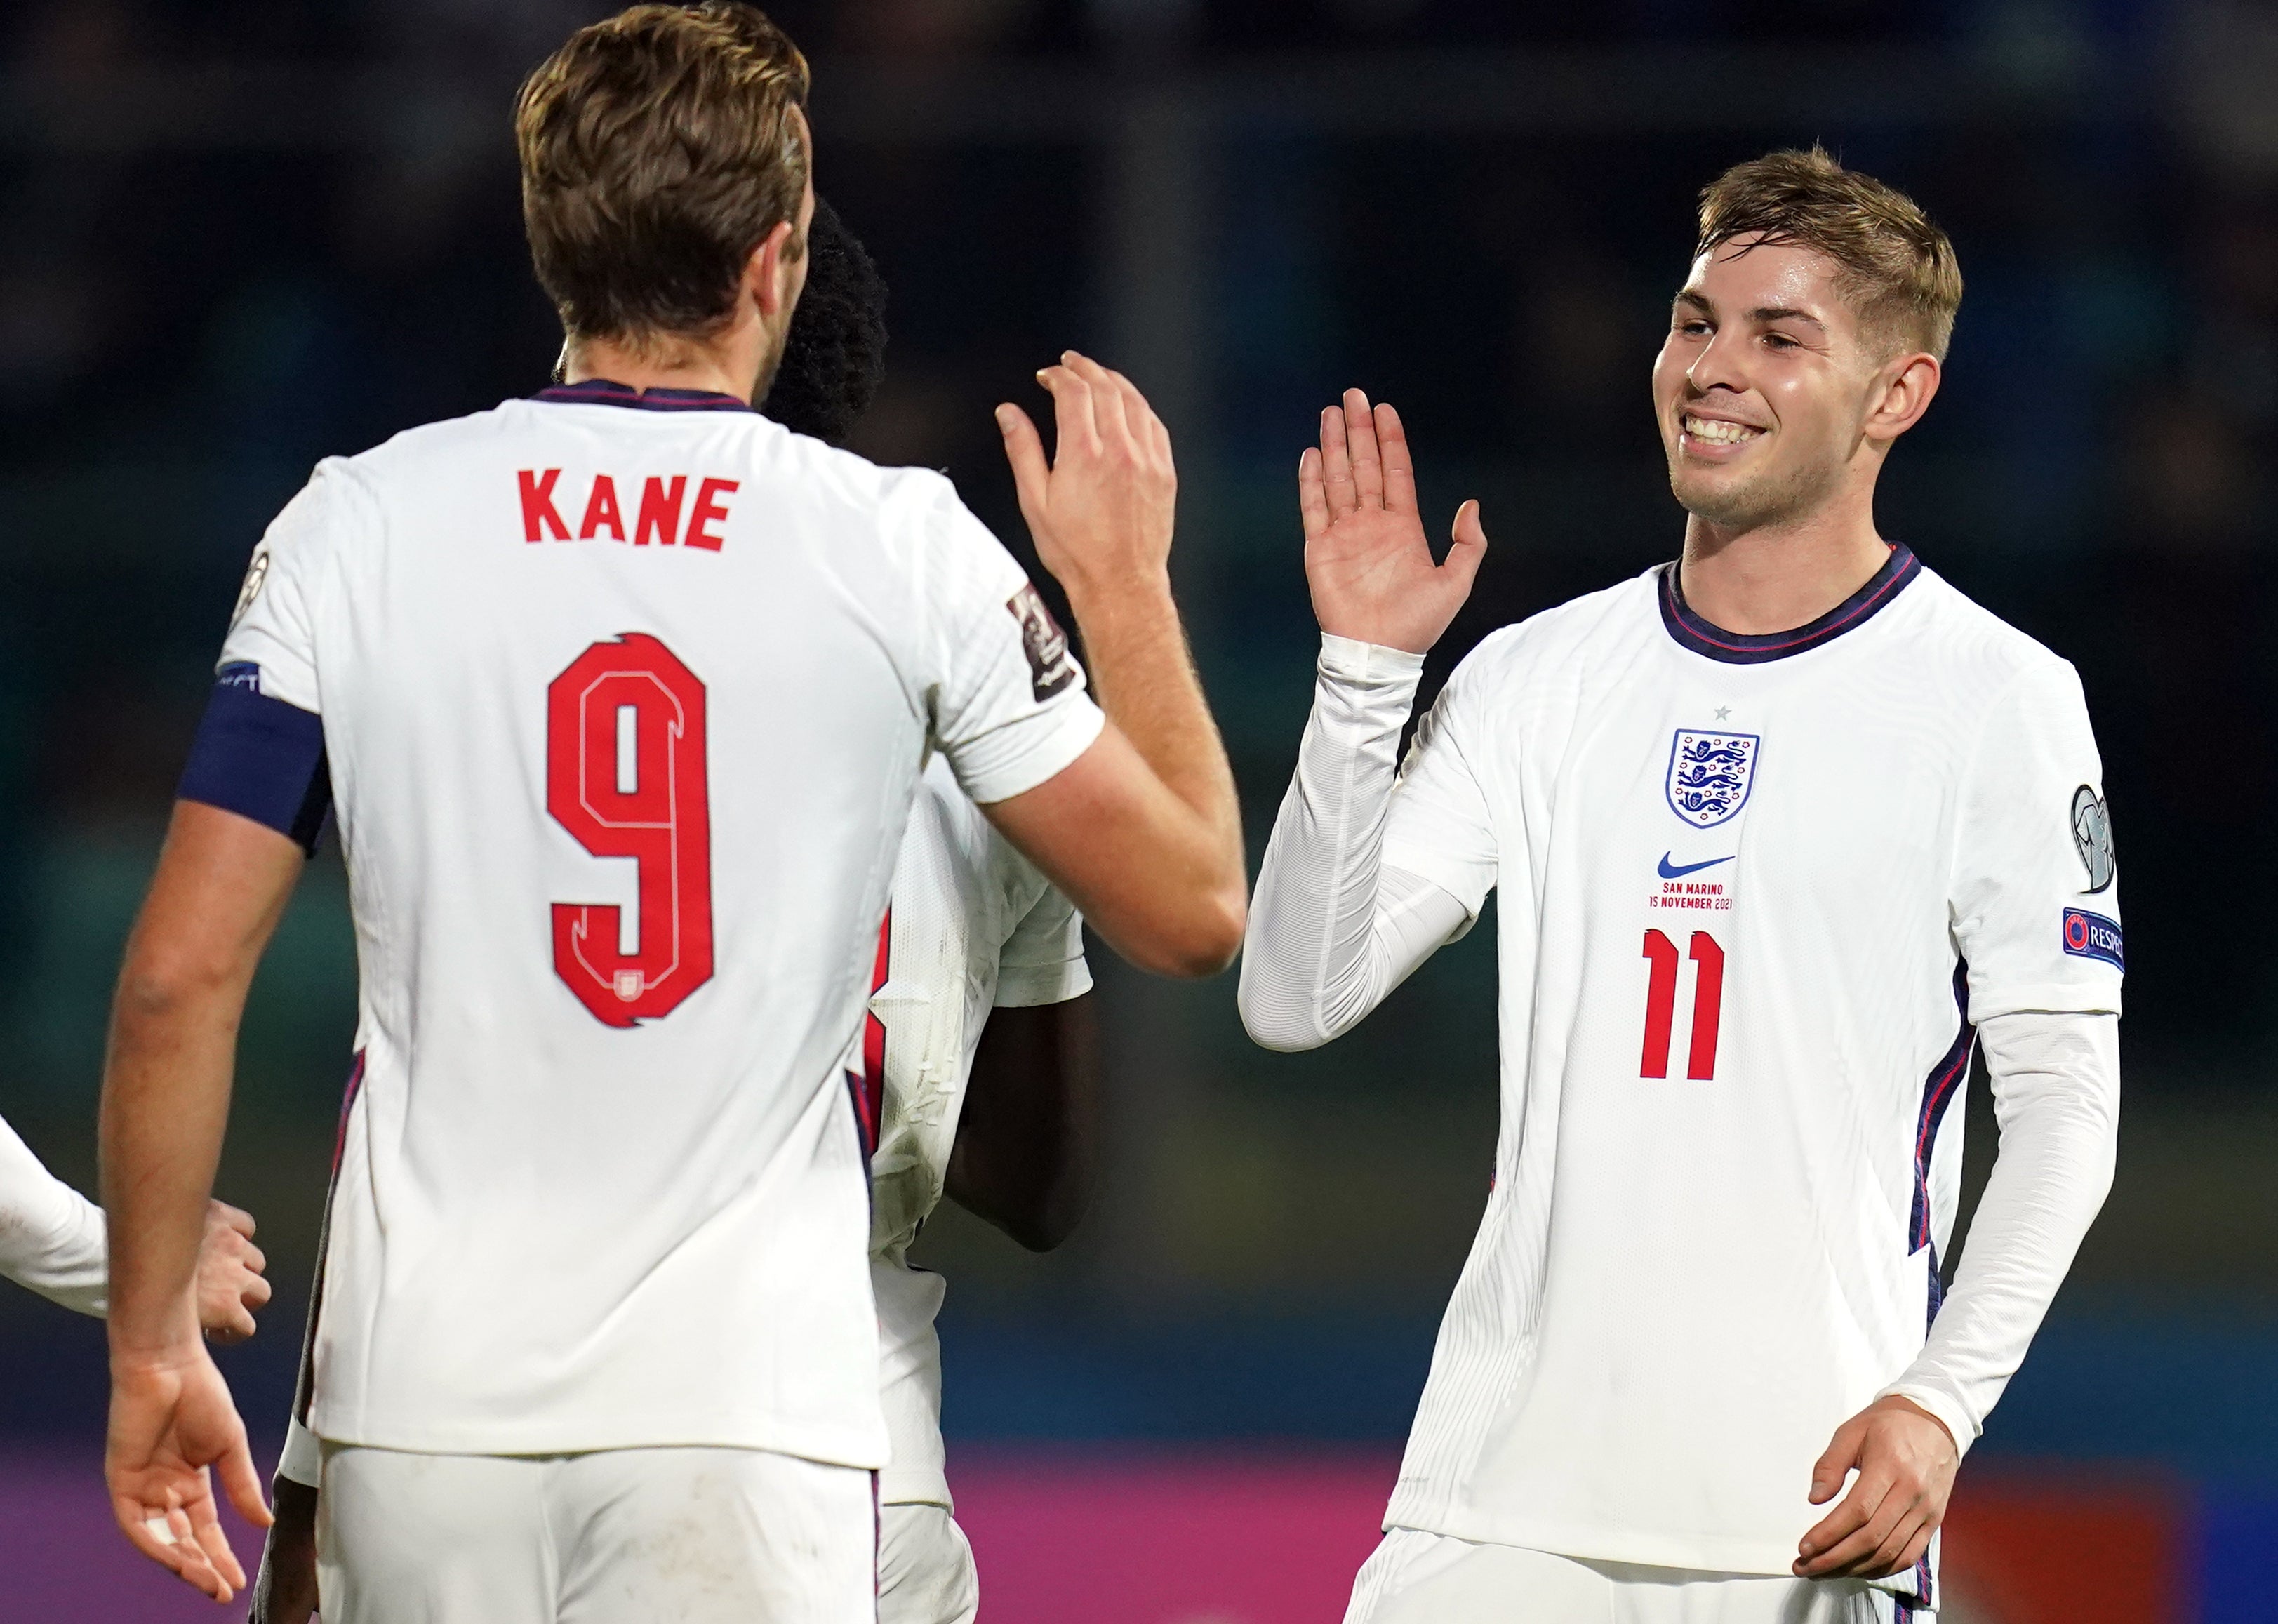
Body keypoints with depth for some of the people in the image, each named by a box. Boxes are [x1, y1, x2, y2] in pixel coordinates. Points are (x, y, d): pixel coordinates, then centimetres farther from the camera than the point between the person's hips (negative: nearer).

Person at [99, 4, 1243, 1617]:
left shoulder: (355, 529, 2)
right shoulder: (906, 549, -1)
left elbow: (181, 977, 0)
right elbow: (1191, 908, 8)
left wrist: (150, 1350, 9)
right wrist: (1125, 583, 23)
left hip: (424, 1405, 2)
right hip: (750, 1419, -2)